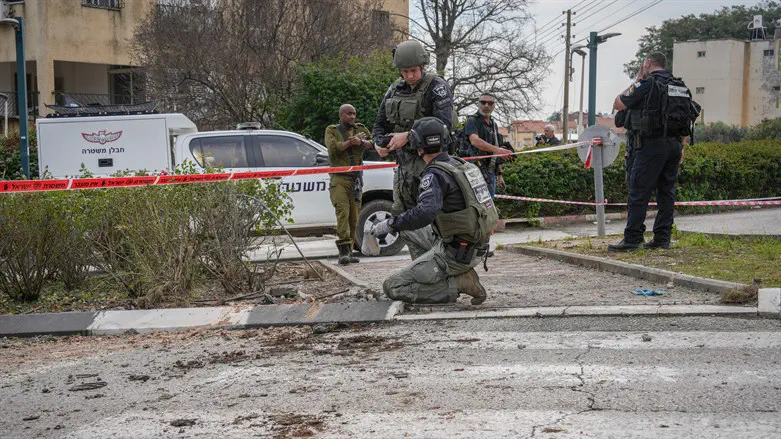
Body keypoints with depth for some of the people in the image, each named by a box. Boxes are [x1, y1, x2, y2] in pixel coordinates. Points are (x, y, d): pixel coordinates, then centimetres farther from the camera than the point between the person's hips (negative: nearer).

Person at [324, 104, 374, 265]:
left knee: (354, 217, 2)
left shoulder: (360, 129, 18)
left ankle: (348, 251, 8)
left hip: (356, 179, 4)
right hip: (339, 178, -4)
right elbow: (333, 147, -11)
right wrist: (350, 142, -9)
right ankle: (343, 251, -25)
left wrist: (361, 142, -11)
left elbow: (375, 143, 5)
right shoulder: (332, 130, 8)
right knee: (342, 212, -19)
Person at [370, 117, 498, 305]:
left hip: (455, 254, -8)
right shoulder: (462, 164, 10)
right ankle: (463, 275, 16)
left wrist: (390, 224, -25)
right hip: (477, 248, 9)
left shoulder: (434, 174, -16)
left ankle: (457, 285, -10)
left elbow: (426, 212, -34)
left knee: (393, 287, -5)